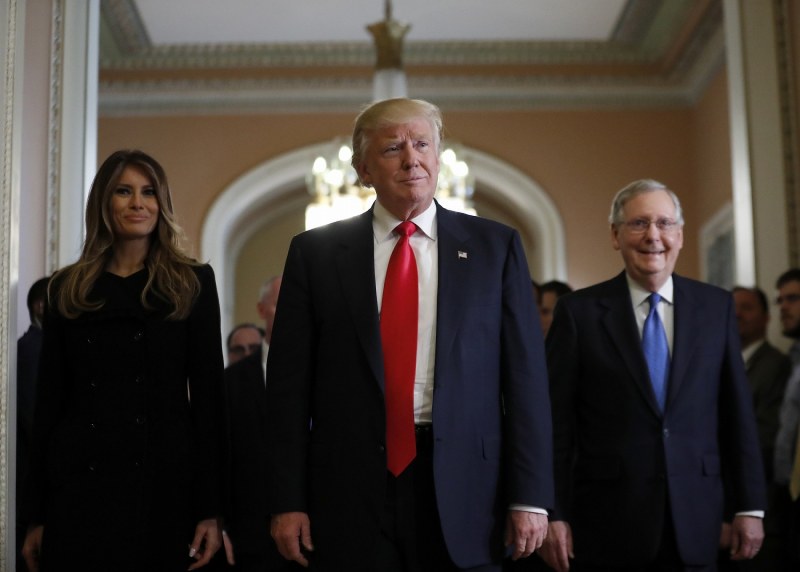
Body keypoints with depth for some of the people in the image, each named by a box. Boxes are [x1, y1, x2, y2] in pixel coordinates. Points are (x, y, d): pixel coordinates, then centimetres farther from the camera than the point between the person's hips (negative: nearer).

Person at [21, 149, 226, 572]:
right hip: (81, 484, 1)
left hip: (165, 484, -1)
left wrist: (210, 507, -6)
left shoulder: (193, 282, 4)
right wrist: (36, 514, 5)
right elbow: (49, 399, 9)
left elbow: (208, 392, 0)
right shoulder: (68, 287, 9)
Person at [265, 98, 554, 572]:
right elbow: (290, 383, 3)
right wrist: (288, 500, -2)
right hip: (350, 490, 0)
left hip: (463, 485, 0)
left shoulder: (495, 246, 5)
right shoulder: (316, 252, 5)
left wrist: (530, 497, -3)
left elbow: (526, 375, 2)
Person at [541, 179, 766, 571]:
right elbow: (556, 422, -4)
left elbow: (737, 410, 7)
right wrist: (553, 515, -7)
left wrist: (750, 506, 4)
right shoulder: (579, 312, -2)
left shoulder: (717, 307, 6)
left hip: (694, 523, 2)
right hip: (607, 526, -2)